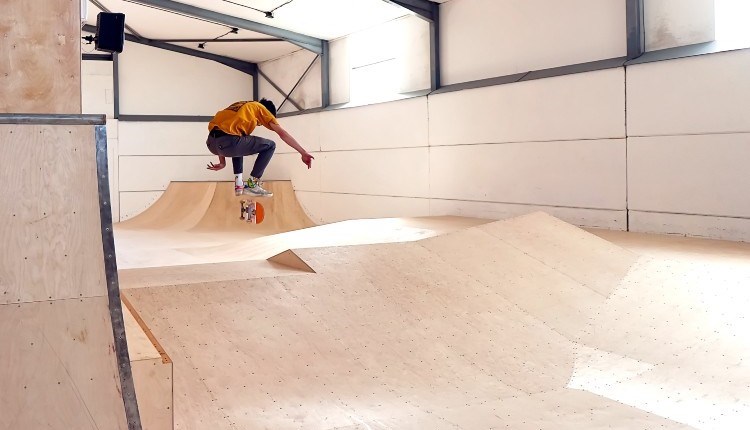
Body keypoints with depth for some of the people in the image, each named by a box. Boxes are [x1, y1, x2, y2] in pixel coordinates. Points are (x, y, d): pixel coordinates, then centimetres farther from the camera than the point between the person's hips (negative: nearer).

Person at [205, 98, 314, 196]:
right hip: (228, 141, -7)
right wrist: (303, 153, 9)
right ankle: (252, 184, 9)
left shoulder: (240, 106, 34)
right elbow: (282, 133, 10)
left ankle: (238, 184, 27)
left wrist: (222, 162, 31)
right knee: (270, 145, 11)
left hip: (211, 142, 7)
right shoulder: (260, 108, 17)